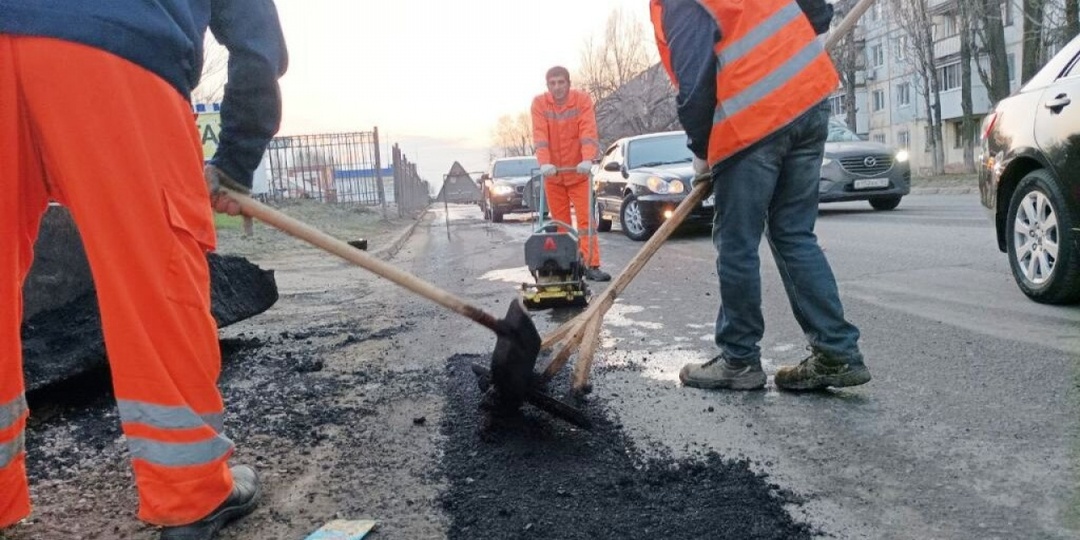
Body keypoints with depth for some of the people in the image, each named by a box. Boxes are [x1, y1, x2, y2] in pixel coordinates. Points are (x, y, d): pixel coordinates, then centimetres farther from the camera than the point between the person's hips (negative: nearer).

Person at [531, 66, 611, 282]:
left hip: (578, 172, -1)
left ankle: (591, 266, -6)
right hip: (553, 174, 1)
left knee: (586, 219, -5)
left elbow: (589, 132, -19)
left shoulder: (583, 100, -9)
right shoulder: (539, 103, -6)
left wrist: (588, 159, -34)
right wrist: (544, 163, -30)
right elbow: (540, 136, -16)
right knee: (560, 223, 7)